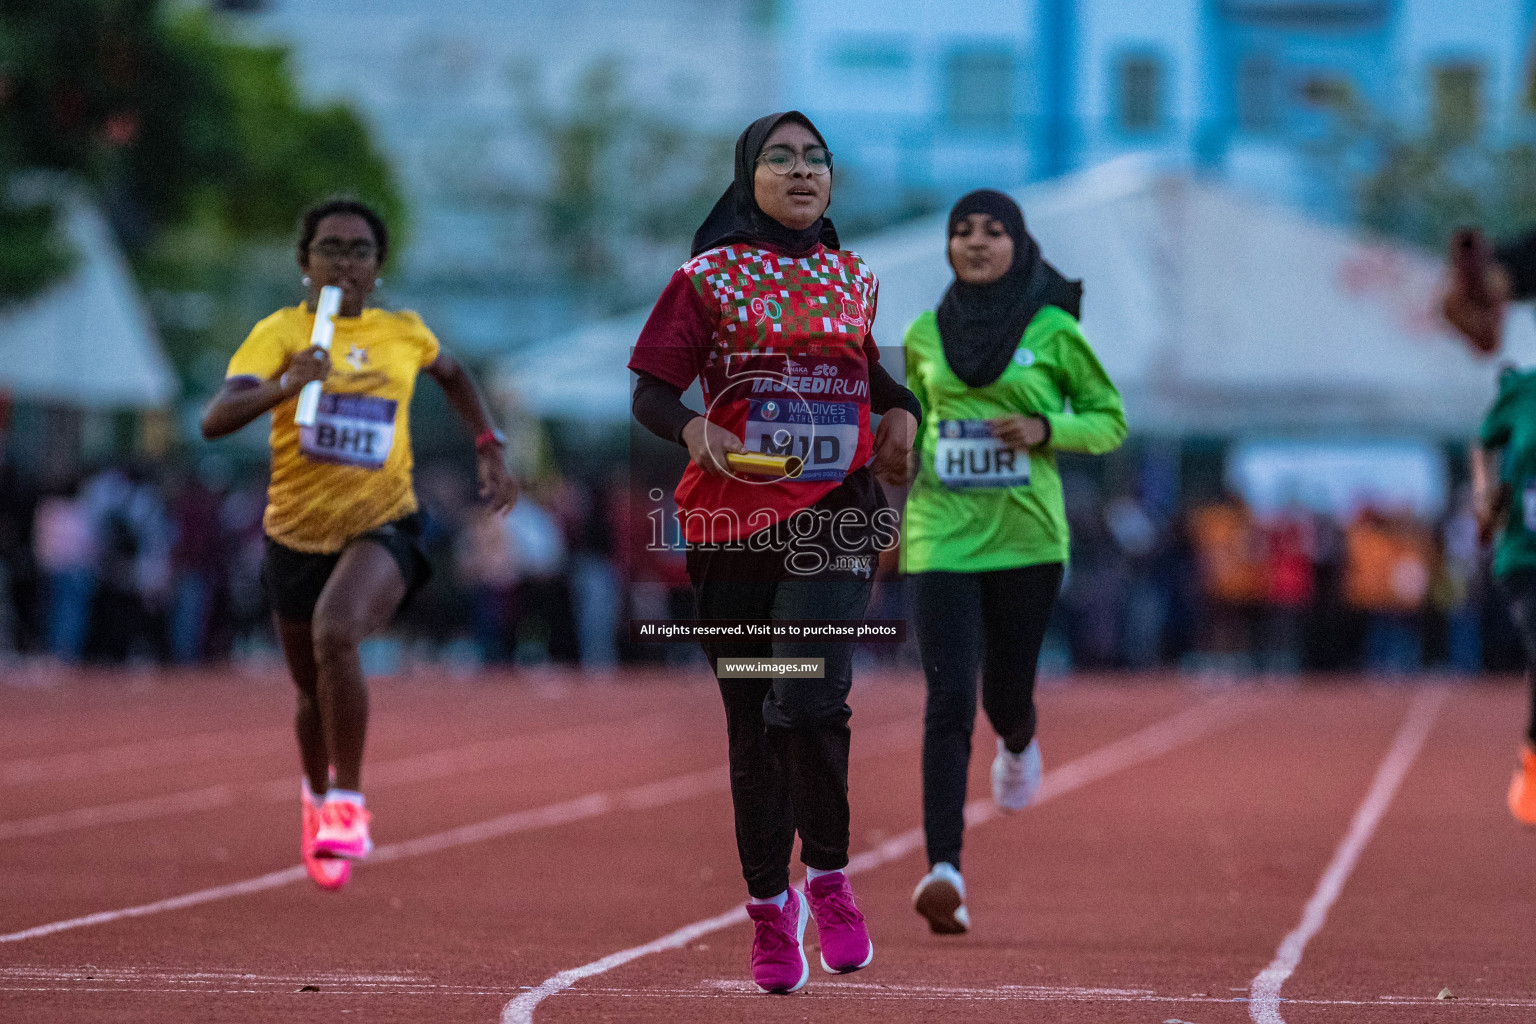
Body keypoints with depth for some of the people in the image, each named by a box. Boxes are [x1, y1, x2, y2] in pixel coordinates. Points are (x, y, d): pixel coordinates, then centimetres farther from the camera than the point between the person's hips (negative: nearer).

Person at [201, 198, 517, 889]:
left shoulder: (404, 334, 1)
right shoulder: (281, 332, -8)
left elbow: (453, 376, 26)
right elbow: (214, 421, -23)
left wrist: (489, 450, 17)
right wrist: (285, 386, -39)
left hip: (383, 527, -1)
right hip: (297, 535, 1)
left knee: (335, 633, -31)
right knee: (315, 690, 15)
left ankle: (347, 805, -20)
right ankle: (318, 795, 49)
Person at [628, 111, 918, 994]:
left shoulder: (854, 279, 11)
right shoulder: (710, 279, 2)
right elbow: (651, 393, -2)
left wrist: (902, 411, 9)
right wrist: (695, 429, -22)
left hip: (835, 514, 0)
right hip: (734, 520, 0)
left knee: (810, 698, -20)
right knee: (752, 721, 5)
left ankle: (828, 874, -1)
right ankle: (769, 902, 20)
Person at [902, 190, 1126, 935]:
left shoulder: (1052, 331, -1)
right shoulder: (924, 335, 6)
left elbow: (1110, 421, 5)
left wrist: (1045, 431, -12)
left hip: (1026, 537, 0)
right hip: (941, 537, 0)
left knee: (1006, 691, 10)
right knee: (949, 701, -13)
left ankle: (1019, 742, 51)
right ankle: (944, 871, -19)